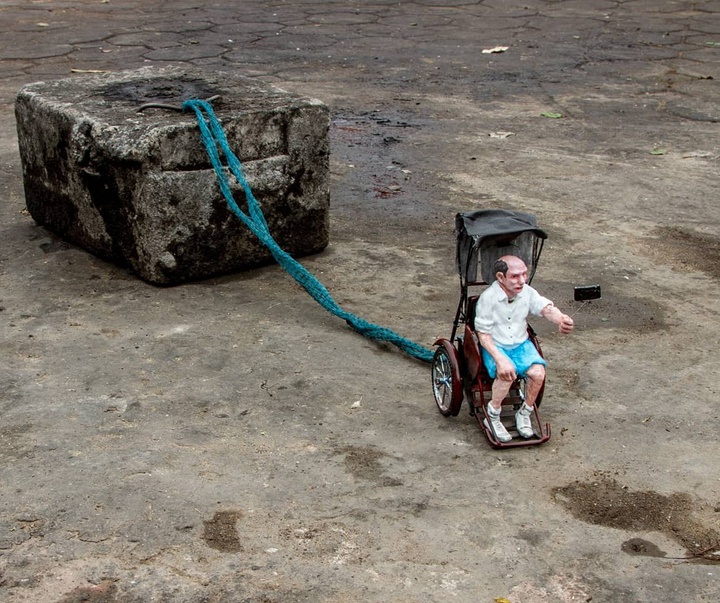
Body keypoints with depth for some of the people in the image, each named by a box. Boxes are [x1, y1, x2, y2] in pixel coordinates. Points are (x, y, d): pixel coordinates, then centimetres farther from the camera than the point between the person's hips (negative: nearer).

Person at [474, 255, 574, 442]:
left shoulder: (527, 292, -6)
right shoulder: (488, 298, -18)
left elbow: (546, 308, -20)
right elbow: (483, 335, -15)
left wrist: (562, 319, -46)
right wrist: (500, 359, -30)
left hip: (521, 344, 4)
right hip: (495, 347, -4)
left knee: (538, 373, -22)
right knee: (506, 374, -33)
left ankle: (524, 414, 4)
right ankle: (492, 417, -9)